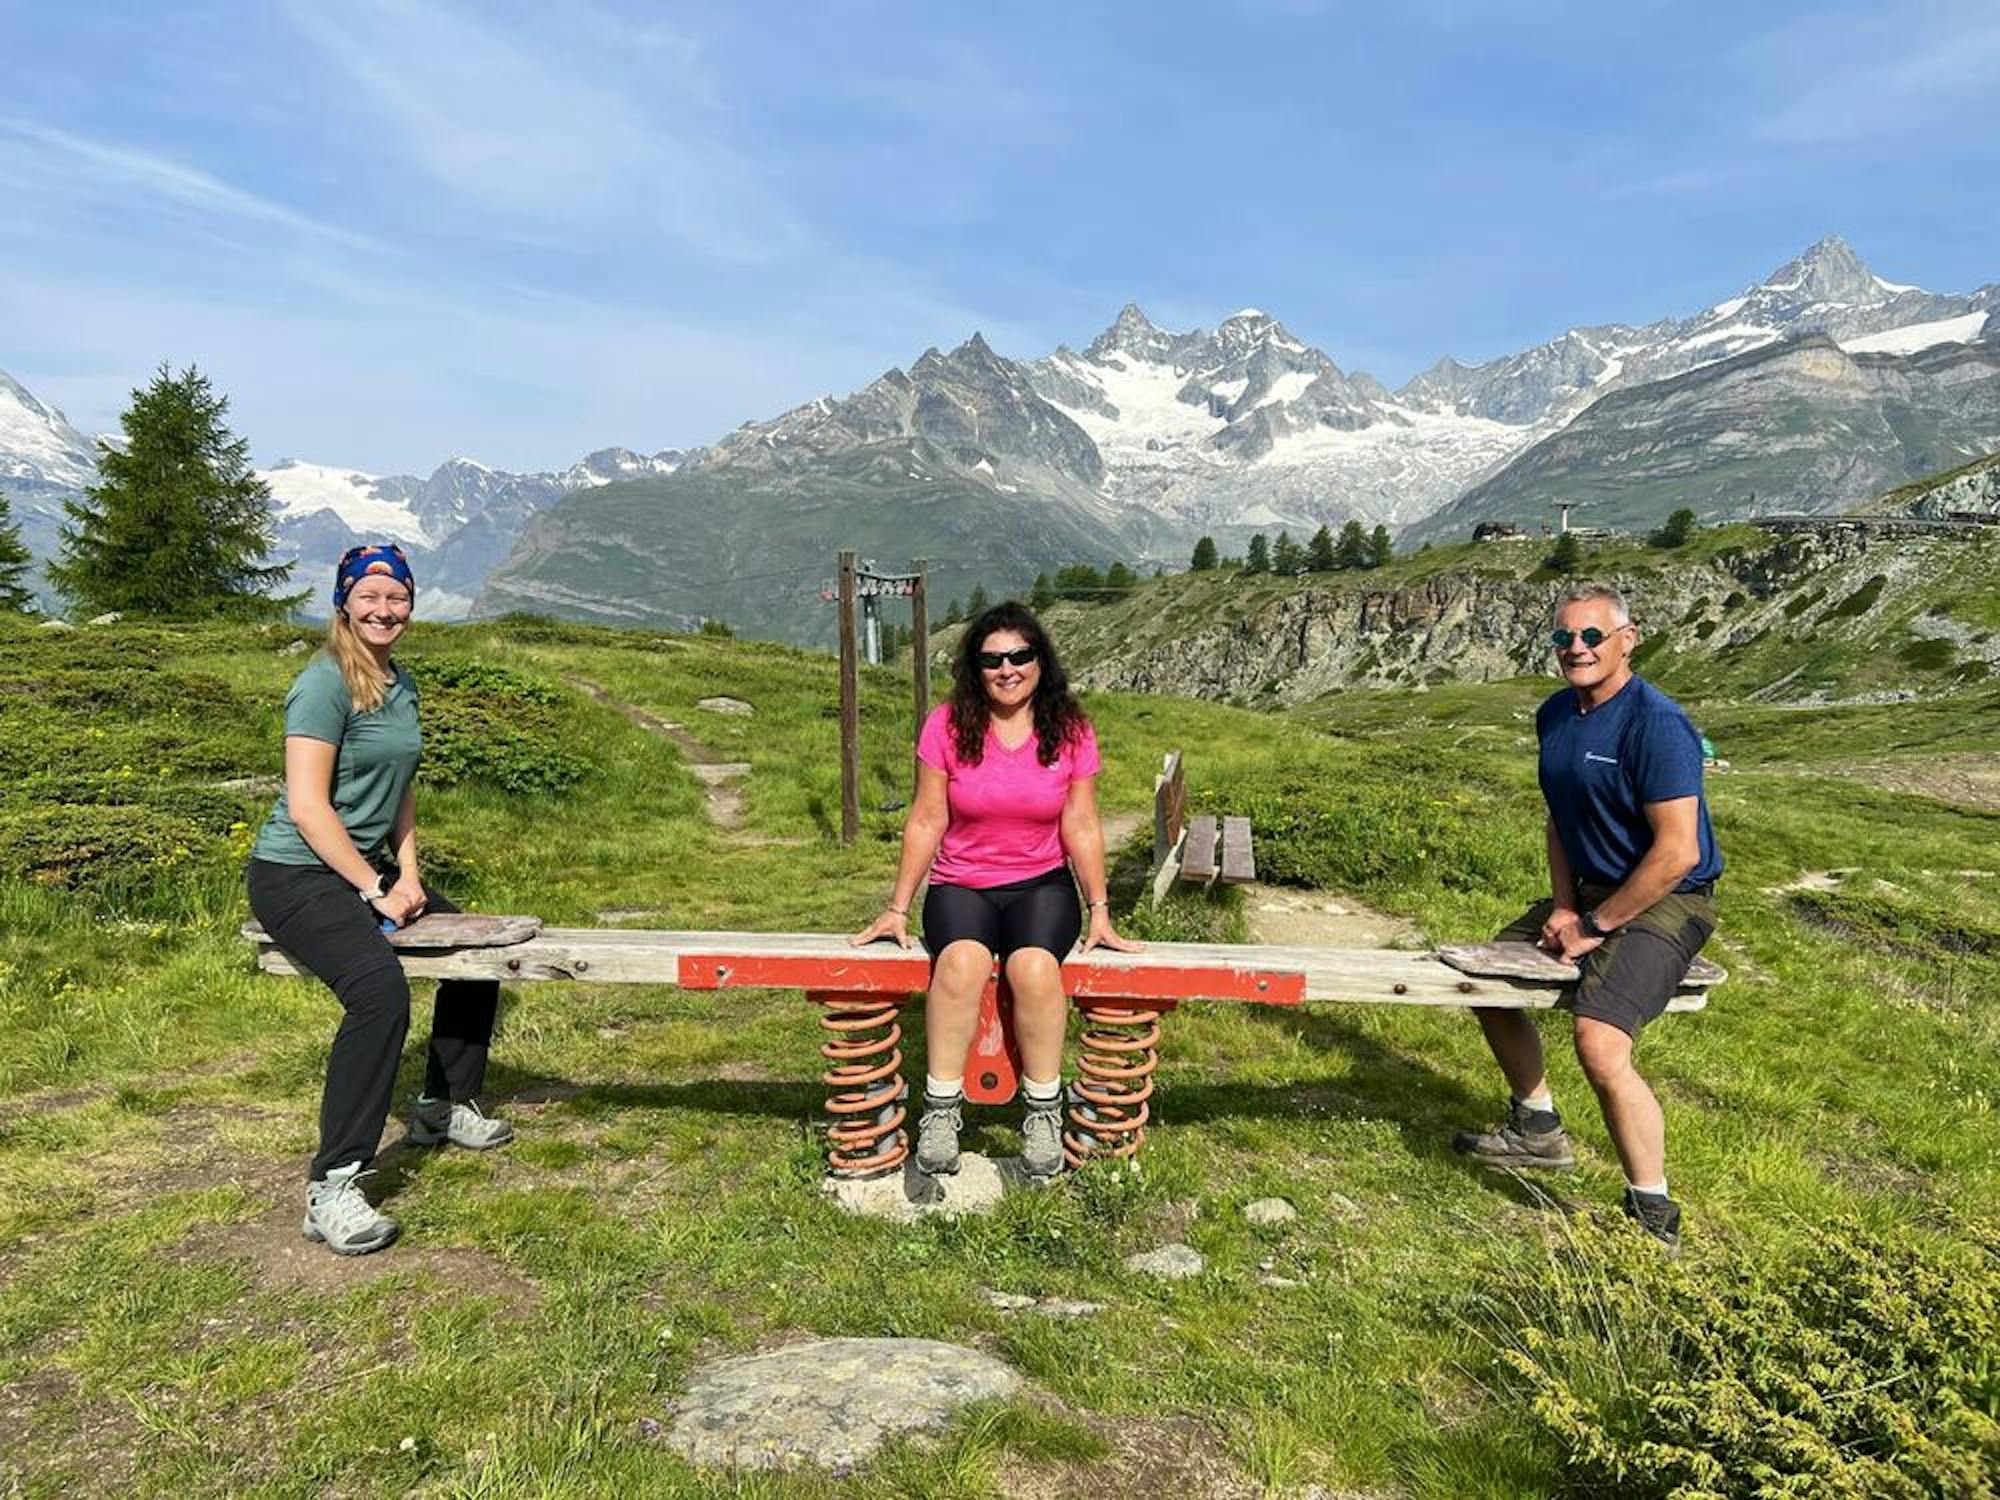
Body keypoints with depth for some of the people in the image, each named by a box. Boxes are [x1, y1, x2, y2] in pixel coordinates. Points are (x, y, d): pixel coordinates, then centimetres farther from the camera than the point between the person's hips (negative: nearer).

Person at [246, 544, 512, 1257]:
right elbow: (307, 806, -21)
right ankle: (332, 1189, -28)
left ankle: (443, 1109, 31)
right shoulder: (325, 683, -16)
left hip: (367, 867, 10)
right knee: (380, 987, -32)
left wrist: (408, 872, 4)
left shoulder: (402, 685, 11)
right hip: (296, 873, -9)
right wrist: (376, 891, -19)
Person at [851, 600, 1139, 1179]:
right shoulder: (948, 725, -3)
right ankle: (941, 1110, -23)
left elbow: (1081, 827, 1)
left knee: (1035, 966, -33)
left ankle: (1043, 1111, -17)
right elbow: (926, 821, -2)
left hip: (1041, 885, 1)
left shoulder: (1070, 731, 0)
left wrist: (1099, 913, -4)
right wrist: (897, 908, -3)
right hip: (961, 886, 0)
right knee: (962, 962, -34)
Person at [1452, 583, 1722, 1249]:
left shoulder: (1656, 724, -22)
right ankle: (1538, 1129, 34)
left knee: (1600, 1045, -26)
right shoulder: (1555, 715, 5)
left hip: (1664, 902, -9)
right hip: (1590, 891, 10)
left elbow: (1677, 852, -25)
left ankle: (1653, 1216, -9)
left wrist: (1595, 928, -19)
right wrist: (1564, 908, 1)